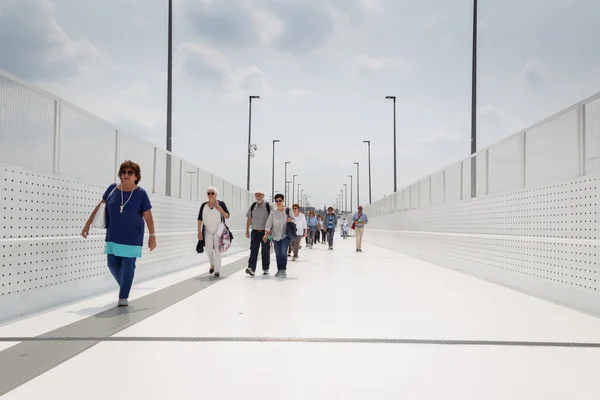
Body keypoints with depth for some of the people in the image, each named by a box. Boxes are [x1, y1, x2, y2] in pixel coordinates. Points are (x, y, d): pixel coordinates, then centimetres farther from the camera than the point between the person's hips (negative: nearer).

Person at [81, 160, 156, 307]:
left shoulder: (140, 193, -9)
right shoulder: (113, 188, 0)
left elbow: (148, 216, -7)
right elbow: (100, 206, 9)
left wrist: (152, 235, -8)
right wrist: (88, 224, 8)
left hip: (132, 238, -4)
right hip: (113, 236, 4)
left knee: (128, 266, -2)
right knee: (113, 264, 9)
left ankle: (123, 297, 11)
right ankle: (125, 286, 34)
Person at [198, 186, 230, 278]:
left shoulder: (221, 204, -4)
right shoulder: (204, 205, 1)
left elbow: (227, 216, 0)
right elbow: (199, 219, 2)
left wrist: (221, 210, -20)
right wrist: (199, 231, -5)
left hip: (219, 229, -2)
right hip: (208, 230, 2)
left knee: (217, 250, -9)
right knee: (209, 249, -8)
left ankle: (217, 271, -7)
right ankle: (212, 264, 22)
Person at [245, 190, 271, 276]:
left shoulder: (268, 206, -4)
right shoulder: (253, 206, 8)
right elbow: (249, 219, 15)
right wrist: (247, 230, 12)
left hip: (265, 232, -2)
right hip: (255, 232, 2)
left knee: (265, 251, 6)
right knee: (253, 250, -7)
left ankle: (265, 269, 17)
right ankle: (251, 268, -12)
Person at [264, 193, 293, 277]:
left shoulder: (288, 210, -2)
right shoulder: (273, 212, 0)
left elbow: (294, 219, 10)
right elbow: (269, 223, -6)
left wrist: (291, 220, -14)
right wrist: (266, 233, -20)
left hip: (285, 235, -2)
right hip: (276, 236, 2)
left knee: (283, 252, -17)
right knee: (278, 254, 7)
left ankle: (283, 270, -7)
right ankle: (279, 270, 19)